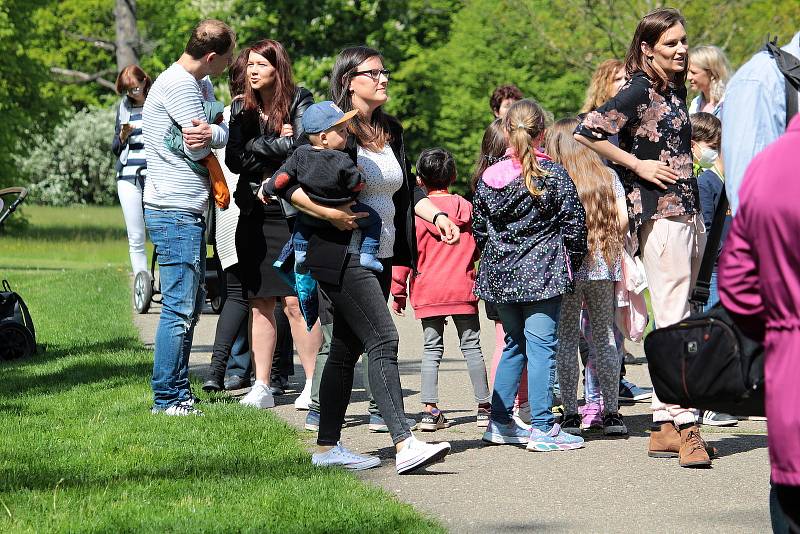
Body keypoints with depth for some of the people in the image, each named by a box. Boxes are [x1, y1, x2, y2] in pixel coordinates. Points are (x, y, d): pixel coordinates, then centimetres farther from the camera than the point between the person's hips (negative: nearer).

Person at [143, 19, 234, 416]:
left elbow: (223, 133, 8)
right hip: (175, 211, -10)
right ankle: (167, 398, -6)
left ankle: (178, 391, 20)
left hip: (189, 212, 10)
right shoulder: (177, 83, -16)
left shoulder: (199, 85, 17)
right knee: (179, 308, -9)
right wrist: (214, 135, 3)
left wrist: (211, 133, -14)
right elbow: (199, 146, -17)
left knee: (190, 304, 14)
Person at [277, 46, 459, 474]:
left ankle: (327, 447, 19)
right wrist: (328, 212, -22)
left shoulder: (391, 131, 14)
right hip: (342, 257, -8)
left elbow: (407, 189, 24)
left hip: (380, 258, 8)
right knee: (383, 340, -17)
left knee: (348, 349, 12)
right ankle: (404, 445, -24)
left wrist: (436, 216, 9)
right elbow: (288, 183, -13)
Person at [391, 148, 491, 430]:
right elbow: (480, 248, 13)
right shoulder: (467, 208, 3)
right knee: (471, 346, 8)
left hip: (428, 292, -1)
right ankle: (484, 407, 9)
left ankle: (430, 410, -6)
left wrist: (398, 291, 2)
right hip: (463, 288, 1)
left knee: (432, 349, 4)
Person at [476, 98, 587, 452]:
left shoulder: (489, 178, 4)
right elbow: (574, 224, -6)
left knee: (513, 344, 17)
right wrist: (572, 261, 9)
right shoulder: (554, 175, -8)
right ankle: (542, 428, -6)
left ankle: (499, 423, 18)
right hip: (542, 273, -5)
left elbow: (480, 230, 10)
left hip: (501, 274, 5)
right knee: (541, 345, -4)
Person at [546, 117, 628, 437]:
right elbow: (623, 221, 0)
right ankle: (612, 413, 8)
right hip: (603, 268, 3)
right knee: (605, 335, 10)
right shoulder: (608, 177, 5)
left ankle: (571, 414, 3)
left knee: (567, 338, 4)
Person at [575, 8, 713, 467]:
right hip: (660, 214, -9)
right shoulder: (640, 91, -10)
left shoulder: (675, 90, 14)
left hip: (689, 213, 9)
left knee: (675, 322, 8)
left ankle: (665, 427, 11)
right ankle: (685, 426, -12)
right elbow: (587, 133, -17)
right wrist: (636, 164, -13)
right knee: (674, 324, -11)